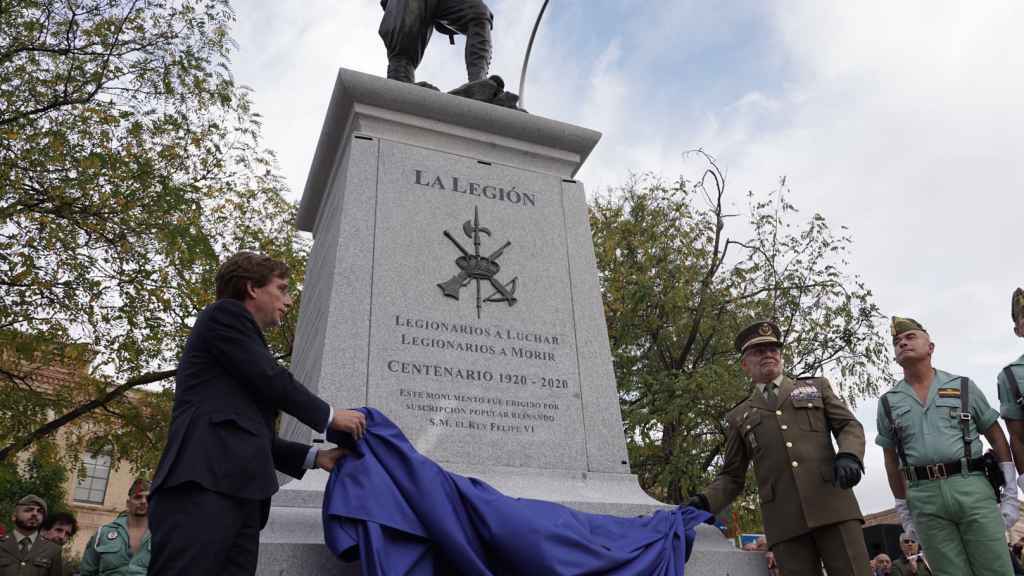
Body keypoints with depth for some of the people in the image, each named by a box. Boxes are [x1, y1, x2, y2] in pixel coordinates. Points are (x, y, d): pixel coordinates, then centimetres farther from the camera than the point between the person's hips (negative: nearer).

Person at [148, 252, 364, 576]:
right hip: (204, 486, -9)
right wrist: (329, 416, 9)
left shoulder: (244, 344, 31)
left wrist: (315, 457, 20)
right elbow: (272, 381, -4)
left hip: (239, 494, 9)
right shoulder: (226, 314, 7)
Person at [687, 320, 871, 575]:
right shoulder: (739, 416, 18)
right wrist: (705, 501, -3)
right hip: (784, 521, 0)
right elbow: (732, 477, 17)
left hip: (833, 504, 0)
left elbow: (849, 425, 12)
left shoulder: (816, 387, 21)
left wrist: (849, 456, -11)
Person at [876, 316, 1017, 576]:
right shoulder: (888, 402, 10)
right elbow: (892, 460, 15)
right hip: (924, 498, 1)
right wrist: (903, 509, 12)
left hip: (973, 488, 0)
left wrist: (1010, 493, 2)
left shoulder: (963, 386, 8)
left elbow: (997, 437, 9)